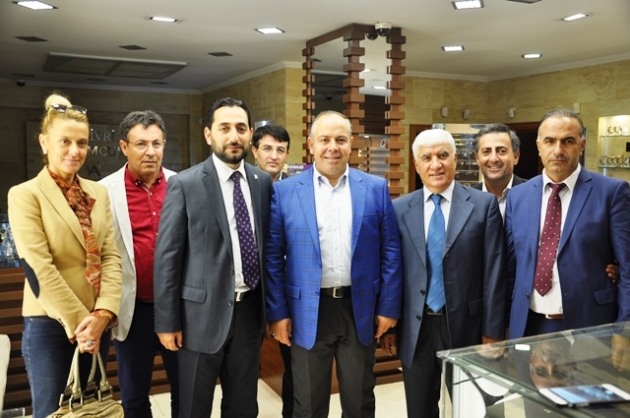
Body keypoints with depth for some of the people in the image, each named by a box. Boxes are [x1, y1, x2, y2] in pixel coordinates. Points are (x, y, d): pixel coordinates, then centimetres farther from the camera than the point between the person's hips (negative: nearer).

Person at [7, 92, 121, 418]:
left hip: (96, 322, 5)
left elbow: (111, 256, 2)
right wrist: (77, 321, -16)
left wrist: (103, 313, -11)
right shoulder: (25, 195, -7)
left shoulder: (99, 193, 8)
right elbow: (38, 268, -14)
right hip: (50, 324, -5)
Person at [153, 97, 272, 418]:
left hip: (250, 310, 4)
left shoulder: (263, 182, 4)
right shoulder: (184, 184, -9)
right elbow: (167, 257, -8)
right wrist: (167, 321, -9)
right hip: (203, 312, -4)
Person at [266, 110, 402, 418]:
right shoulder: (285, 191, -2)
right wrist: (277, 313, -4)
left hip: (360, 310, 1)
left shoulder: (375, 188, 1)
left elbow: (390, 251, 2)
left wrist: (388, 307, -1)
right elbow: (273, 257, -2)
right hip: (308, 314, -1)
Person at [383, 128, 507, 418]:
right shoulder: (399, 209, 1)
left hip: (465, 325, -1)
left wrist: (492, 330, -6)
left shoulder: (484, 204, -3)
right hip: (415, 328, 2)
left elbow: (493, 272, -5)